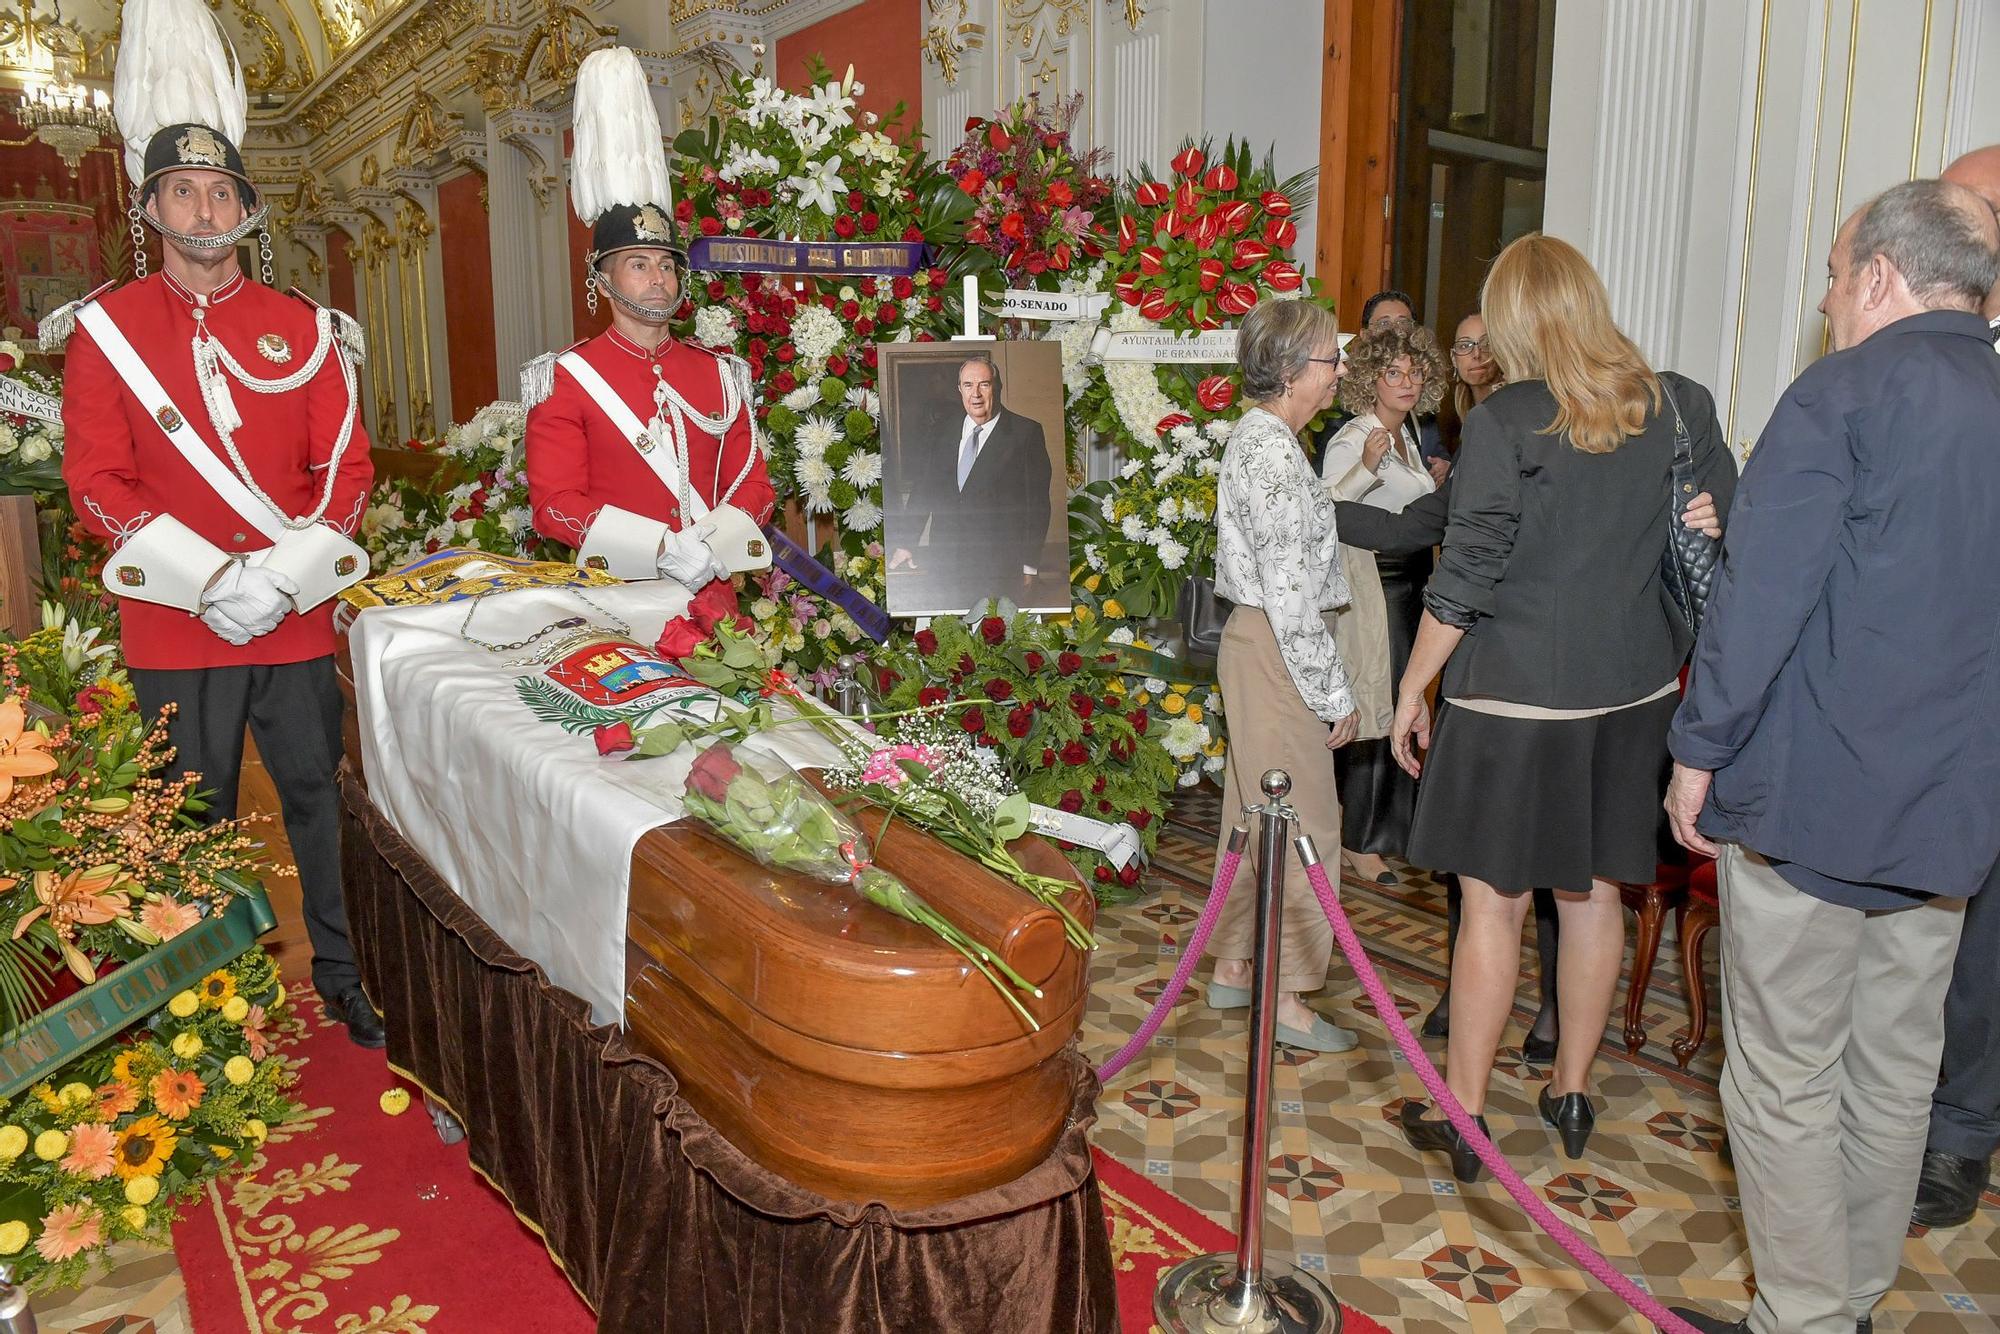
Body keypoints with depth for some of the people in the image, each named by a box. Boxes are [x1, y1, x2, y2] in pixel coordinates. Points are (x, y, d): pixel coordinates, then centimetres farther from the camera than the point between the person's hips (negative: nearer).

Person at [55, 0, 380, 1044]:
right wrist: (207, 579, -15)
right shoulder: (105, 330, 2)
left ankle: (342, 975, 25)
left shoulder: (304, 329, 6)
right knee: (196, 821, 9)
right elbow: (96, 481, -3)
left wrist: (284, 576, -11)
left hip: (299, 617, 1)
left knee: (318, 798, 10)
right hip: (174, 625, -1)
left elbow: (347, 467, 2)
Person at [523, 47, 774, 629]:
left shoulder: (720, 373, 8)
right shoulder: (565, 378, -2)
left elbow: (753, 483, 7)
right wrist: (664, 548, -20)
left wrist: (713, 549, -14)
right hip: (615, 598, -3)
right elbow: (555, 504, -9)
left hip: (713, 596, 3)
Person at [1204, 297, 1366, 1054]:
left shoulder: (1254, 436, 12)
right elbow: (1290, 594, -22)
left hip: (1251, 642, 10)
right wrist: (1335, 693, -16)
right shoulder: (1277, 455, -20)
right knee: (1301, 821, -1)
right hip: (1277, 651, -10)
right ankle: (1286, 996, 10)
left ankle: (1232, 968, 29)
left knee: (1255, 811, 17)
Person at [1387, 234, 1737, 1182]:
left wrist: (1412, 690, -3)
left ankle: (1464, 1118, 16)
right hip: (1634, 692, 5)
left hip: (1516, 696, -5)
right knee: (1594, 891, 17)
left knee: (1493, 904, 4)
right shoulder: (1683, 409, 2)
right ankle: (1572, 1092, 33)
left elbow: (1463, 580, -14)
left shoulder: (1506, 422, -13)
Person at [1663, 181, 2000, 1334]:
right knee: (1897, 1071, 17)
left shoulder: (1842, 395, -12)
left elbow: (1760, 596, -16)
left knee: (1785, 1079, 5)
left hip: (1814, 797, -7)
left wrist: (1702, 749, -6)